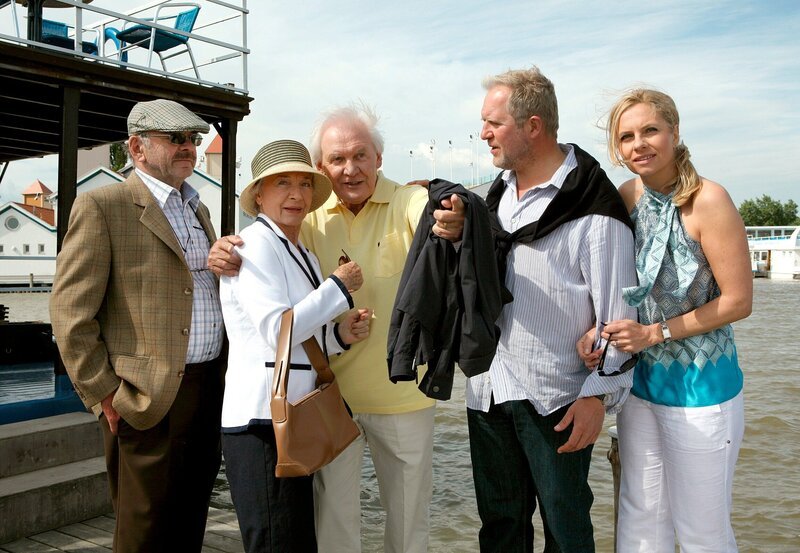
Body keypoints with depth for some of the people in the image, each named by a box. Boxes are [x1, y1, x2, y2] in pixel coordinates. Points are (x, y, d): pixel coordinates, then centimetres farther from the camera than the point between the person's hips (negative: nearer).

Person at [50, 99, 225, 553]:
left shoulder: (197, 209, 17)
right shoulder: (102, 206, -6)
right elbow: (70, 312, -11)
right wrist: (104, 396, -12)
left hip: (210, 392, 7)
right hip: (149, 399, -6)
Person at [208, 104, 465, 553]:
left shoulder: (409, 201, -9)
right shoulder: (311, 216, 1)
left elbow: (435, 217, -28)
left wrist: (452, 225, -52)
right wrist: (225, 252, -24)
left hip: (402, 393, -2)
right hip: (330, 393, 2)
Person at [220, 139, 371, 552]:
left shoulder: (305, 256, 18)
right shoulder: (254, 245, -9)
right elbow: (278, 330, -20)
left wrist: (341, 336, 3)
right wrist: (340, 286, -10)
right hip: (262, 423, -9)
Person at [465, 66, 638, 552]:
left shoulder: (593, 207, -12)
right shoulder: (498, 194, 11)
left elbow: (618, 313, -11)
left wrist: (600, 395, -13)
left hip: (557, 401, -6)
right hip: (489, 390, 7)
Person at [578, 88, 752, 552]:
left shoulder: (707, 200, -17)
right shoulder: (627, 197, 1)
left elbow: (738, 300, -14)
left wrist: (654, 333, -16)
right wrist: (596, 330, -8)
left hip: (700, 385, -5)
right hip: (640, 380, 6)